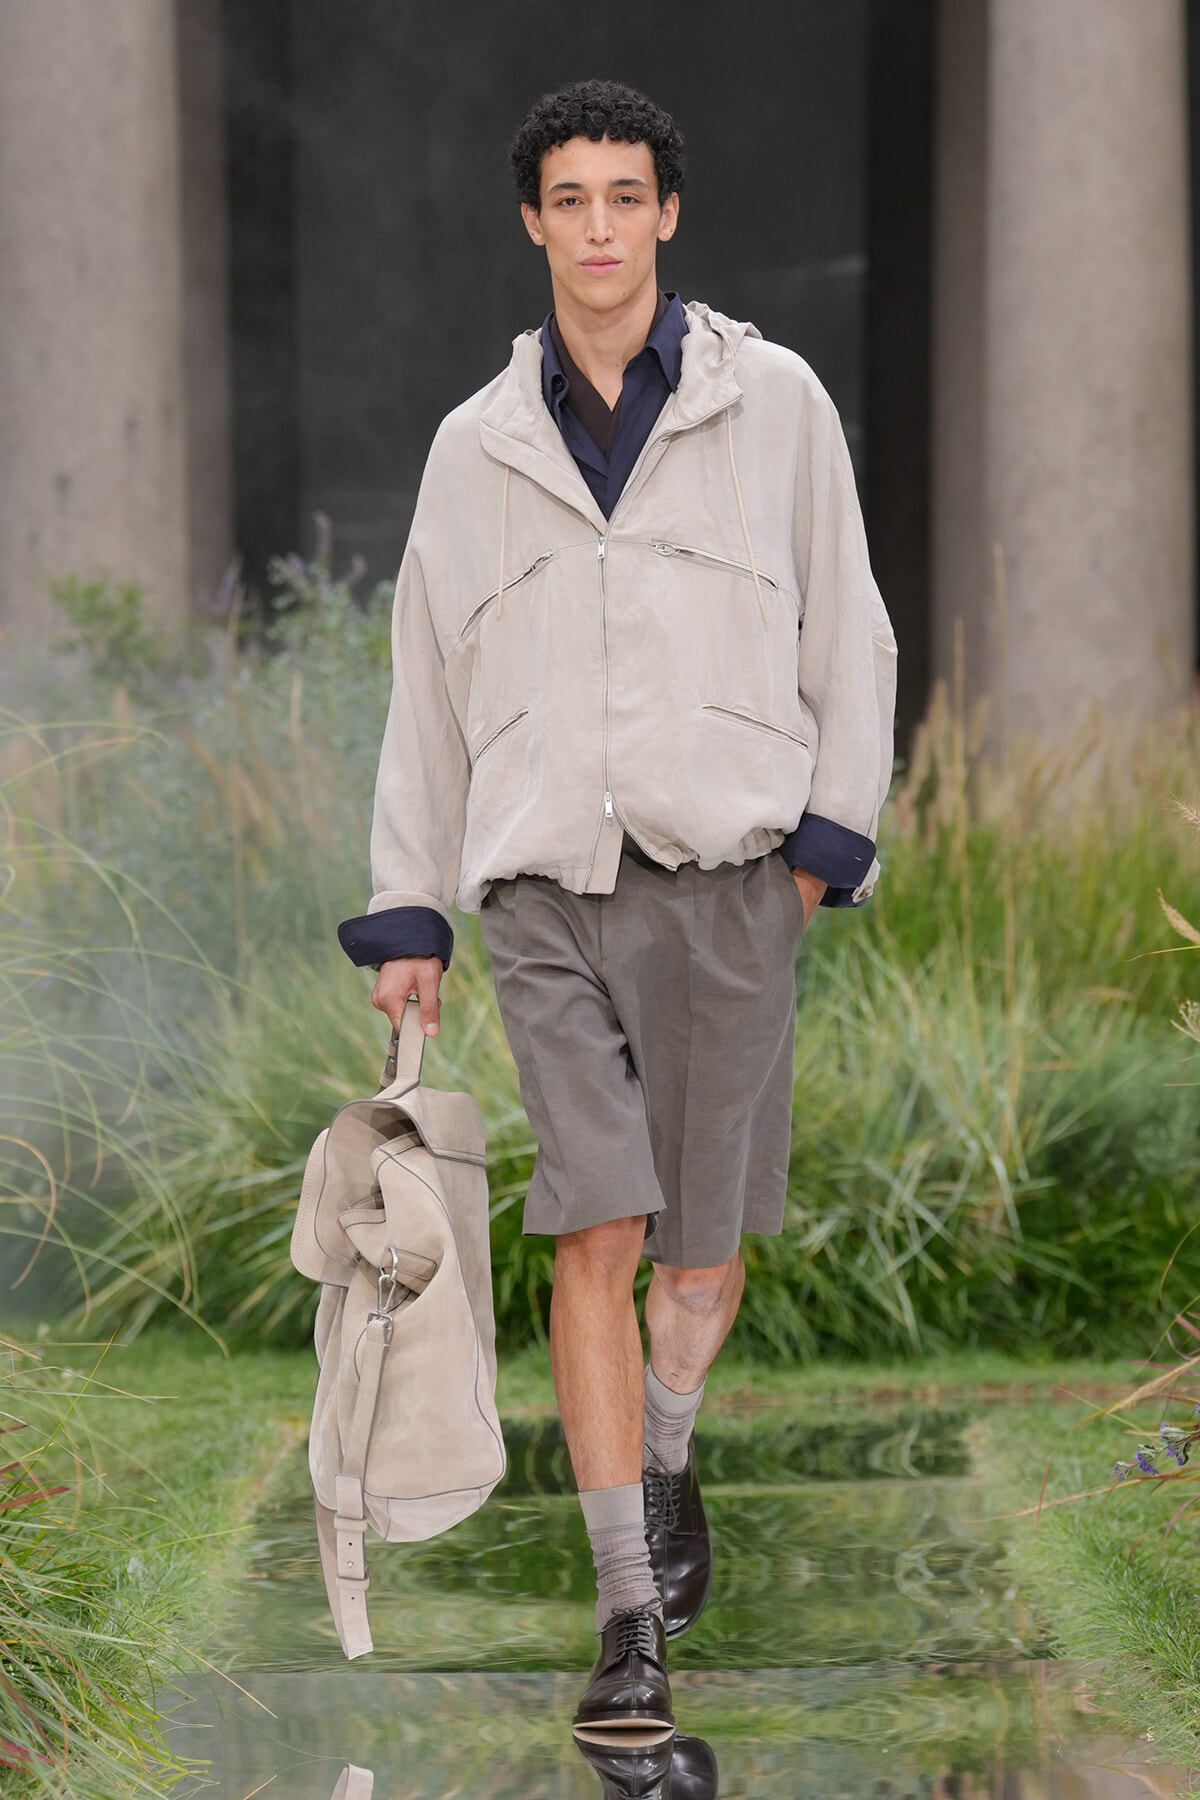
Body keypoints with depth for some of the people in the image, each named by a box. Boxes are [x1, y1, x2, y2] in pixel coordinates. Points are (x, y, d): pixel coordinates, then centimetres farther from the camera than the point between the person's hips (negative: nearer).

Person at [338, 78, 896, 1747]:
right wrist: (409, 914, 10)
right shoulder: (477, 447, 11)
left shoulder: (772, 402, 5)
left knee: (705, 1247, 5)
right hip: (548, 883, 1)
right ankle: (633, 1620, -8)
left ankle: (666, 1453, 38)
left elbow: (846, 637, 7)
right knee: (595, 1234, -11)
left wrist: (829, 837, -2)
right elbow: (429, 689, 14)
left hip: (727, 874, 0)